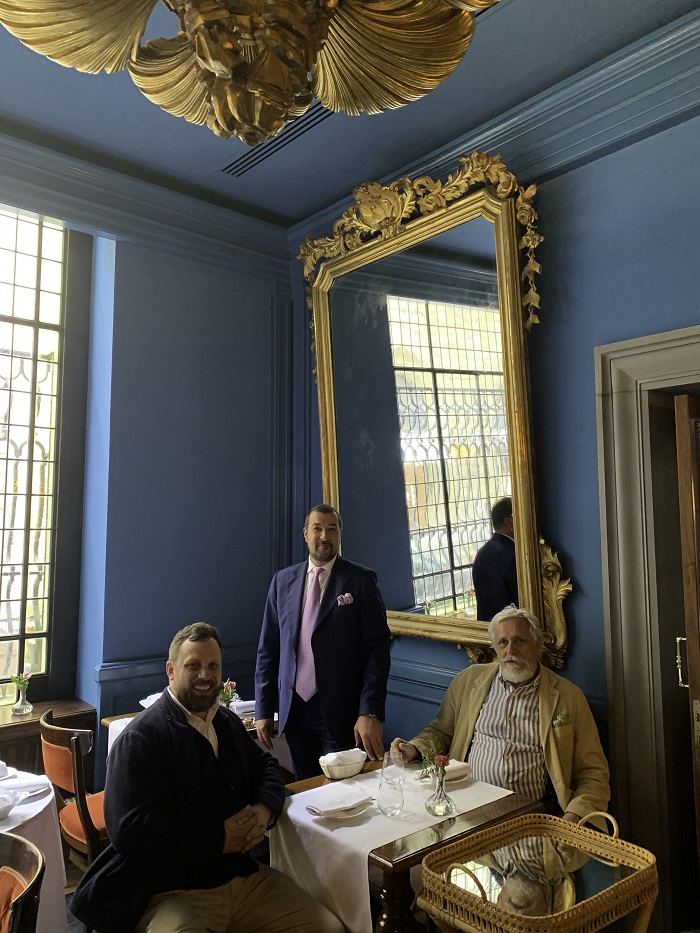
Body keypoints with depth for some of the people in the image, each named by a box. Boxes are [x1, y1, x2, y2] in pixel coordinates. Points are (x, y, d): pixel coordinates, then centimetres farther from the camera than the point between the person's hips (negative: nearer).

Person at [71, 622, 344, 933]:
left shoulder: (228, 722, 11)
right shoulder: (140, 738, -12)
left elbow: (265, 766, 23)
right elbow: (129, 832, -20)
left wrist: (264, 809, -1)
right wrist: (219, 838, -17)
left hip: (244, 875, 6)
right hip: (170, 893, -6)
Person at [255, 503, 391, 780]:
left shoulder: (361, 580, -5)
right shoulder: (283, 580, 6)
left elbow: (377, 649, -9)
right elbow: (268, 649, 8)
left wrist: (370, 712, -16)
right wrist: (264, 710, 5)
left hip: (340, 712, -3)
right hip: (293, 709, 4)